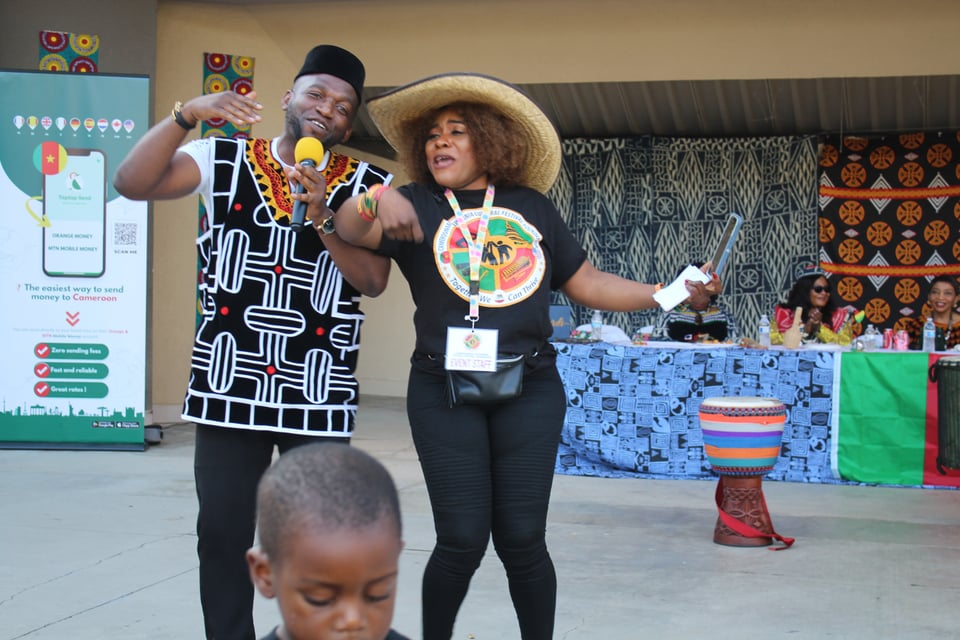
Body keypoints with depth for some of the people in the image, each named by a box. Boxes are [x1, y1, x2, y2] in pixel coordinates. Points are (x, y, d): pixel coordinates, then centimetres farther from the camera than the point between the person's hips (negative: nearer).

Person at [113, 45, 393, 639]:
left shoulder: (369, 186, 2)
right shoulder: (224, 161, 3)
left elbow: (373, 280, -7)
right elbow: (133, 184, -9)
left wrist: (321, 215, -19)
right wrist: (185, 116, -19)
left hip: (319, 395, 0)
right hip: (228, 386, 1)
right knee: (223, 532, 5)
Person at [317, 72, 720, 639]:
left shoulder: (532, 207, 11)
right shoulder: (418, 207, 4)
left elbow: (589, 284, 14)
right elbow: (351, 227, -13)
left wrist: (668, 293, 6)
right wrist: (377, 201, -34)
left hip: (531, 390, 1)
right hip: (444, 391, -1)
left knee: (522, 538, 2)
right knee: (462, 540, -3)